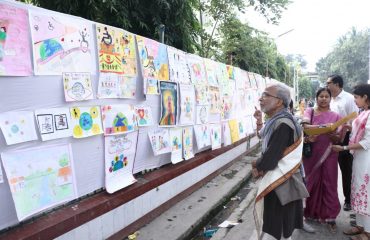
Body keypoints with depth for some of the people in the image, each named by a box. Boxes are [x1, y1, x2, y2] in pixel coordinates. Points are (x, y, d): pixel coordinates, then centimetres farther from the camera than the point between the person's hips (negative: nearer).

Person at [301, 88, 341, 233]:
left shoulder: (335, 116, 4)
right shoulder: (309, 112, 1)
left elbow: (338, 139, 1)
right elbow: (305, 127, -18)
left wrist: (333, 135, -22)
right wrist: (324, 126, -31)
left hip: (329, 154, 1)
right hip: (312, 153, -1)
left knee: (329, 184, 2)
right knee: (313, 182, 9)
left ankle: (330, 216, 14)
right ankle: (312, 212, 25)